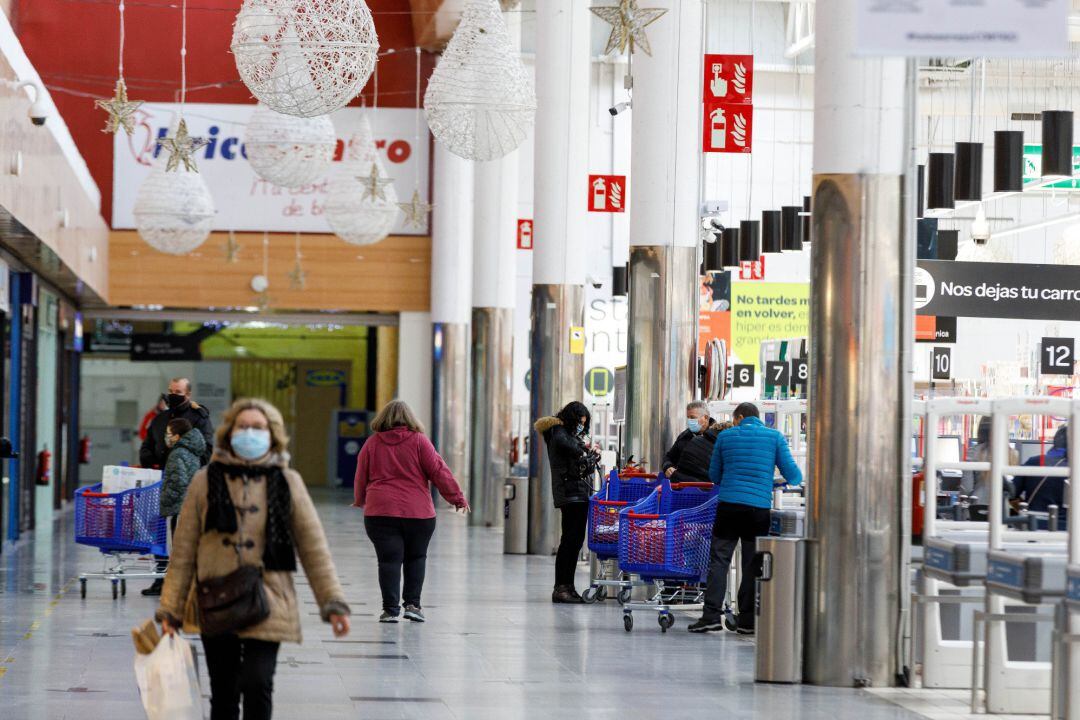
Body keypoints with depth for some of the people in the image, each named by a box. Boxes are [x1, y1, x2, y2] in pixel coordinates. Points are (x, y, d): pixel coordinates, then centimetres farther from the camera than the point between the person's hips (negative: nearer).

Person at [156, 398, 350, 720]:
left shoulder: (287, 483, 3)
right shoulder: (206, 482, 3)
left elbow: (313, 546, 6)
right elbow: (183, 551, 5)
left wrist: (332, 602, 0)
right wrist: (170, 609, 3)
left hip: (267, 607, -1)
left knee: (257, 683, -17)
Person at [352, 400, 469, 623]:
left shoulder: (372, 443, 5)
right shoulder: (418, 441, -1)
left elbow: (361, 478, 13)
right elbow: (439, 472, -2)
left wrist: (360, 501, 32)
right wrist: (457, 498, 6)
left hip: (380, 512, 0)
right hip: (418, 512, 0)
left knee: (389, 560, 0)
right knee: (416, 558, 14)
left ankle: (390, 609, -5)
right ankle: (412, 604, 7)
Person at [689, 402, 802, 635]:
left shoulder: (725, 437, 10)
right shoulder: (775, 437, 7)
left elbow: (714, 475, 18)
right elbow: (791, 473, 5)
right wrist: (798, 481, 29)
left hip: (729, 505, 0)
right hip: (759, 508, 0)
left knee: (718, 560, 2)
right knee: (753, 564, 6)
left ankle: (712, 615, -6)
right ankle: (747, 620, 7)